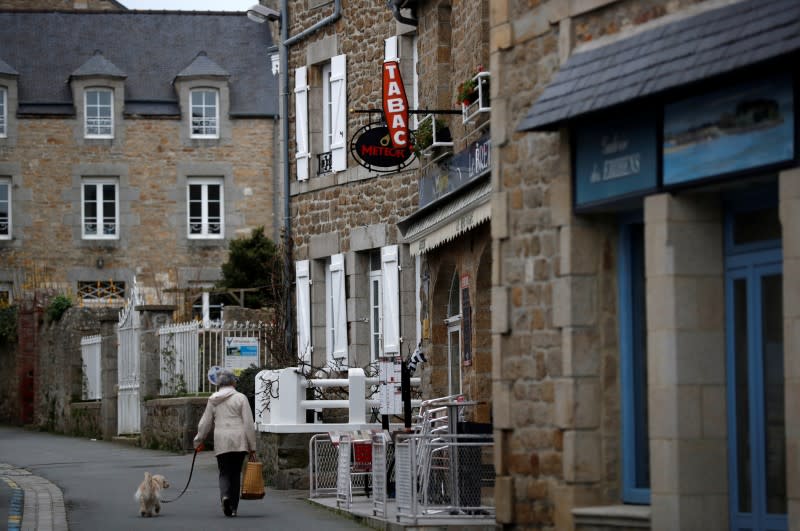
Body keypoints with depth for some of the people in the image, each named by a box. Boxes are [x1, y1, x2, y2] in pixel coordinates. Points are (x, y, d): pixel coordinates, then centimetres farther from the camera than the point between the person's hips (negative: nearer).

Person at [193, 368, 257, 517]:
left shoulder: (213, 400, 8)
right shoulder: (240, 398, -1)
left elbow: (205, 423, 13)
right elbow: (248, 424, -4)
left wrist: (198, 440, 28)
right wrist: (252, 446, 1)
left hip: (221, 442, 1)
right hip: (239, 441, -1)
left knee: (224, 473, 7)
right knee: (235, 473, 8)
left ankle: (225, 495, -22)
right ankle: (233, 507, 10)